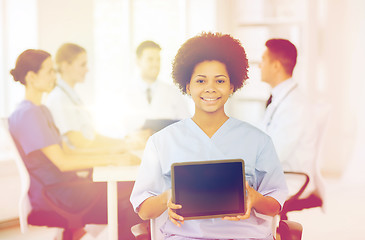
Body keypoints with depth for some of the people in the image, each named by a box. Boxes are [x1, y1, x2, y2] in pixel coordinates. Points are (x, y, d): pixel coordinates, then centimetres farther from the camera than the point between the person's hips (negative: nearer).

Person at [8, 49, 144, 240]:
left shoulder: (42, 110, 18)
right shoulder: (27, 114, -15)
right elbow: (61, 162, -19)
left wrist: (114, 156, 6)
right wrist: (113, 160, -16)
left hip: (65, 183, 9)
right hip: (51, 194, -9)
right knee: (130, 206, -18)